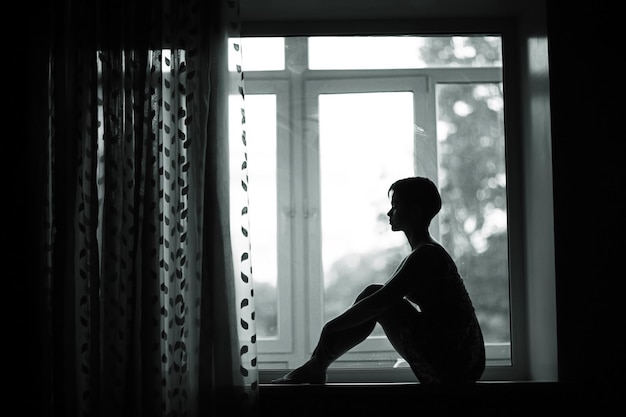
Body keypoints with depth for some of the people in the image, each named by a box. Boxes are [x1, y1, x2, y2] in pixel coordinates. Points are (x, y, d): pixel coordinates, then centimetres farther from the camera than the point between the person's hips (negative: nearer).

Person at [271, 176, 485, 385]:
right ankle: (315, 366, 7)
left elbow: (379, 302, -19)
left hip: (451, 365, -9)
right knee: (373, 294, 8)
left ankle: (315, 367, -1)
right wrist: (336, 326, 14)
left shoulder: (426, 254, -15)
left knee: (374, 294, -8)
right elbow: (383, 298, 21)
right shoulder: (427, 252, 16)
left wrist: (331, 327, -10)